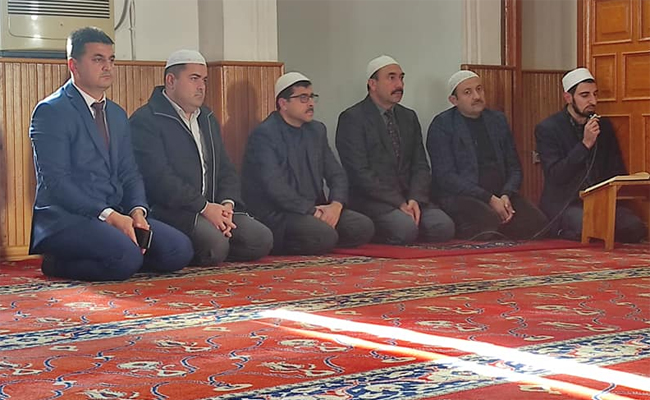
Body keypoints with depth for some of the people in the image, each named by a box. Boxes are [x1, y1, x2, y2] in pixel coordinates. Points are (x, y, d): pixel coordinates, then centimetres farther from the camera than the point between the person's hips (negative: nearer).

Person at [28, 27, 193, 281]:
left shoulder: (117, 115, 20)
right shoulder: (51, 112, -6)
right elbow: (55, 181, -14)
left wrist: (137, 210, -5)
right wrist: (108, 215, -21)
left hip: (116, 216, 8)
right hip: (65, 218, -8)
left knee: (179, 250, -15)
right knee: (126, 257, -34)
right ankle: (58, 264, -6)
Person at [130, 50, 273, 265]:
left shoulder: (207, 118, 23)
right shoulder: (145, 120, -5)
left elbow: (226, 169, 20)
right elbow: (159, 177, -17)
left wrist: (227, 203, -1)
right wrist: (204, 207, -18)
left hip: (211, 208, 8)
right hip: (169, 211, -8)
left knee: (261, 239, -12)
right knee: (215, 244, -32)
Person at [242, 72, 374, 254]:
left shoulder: (317, 130, 16)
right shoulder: (264, 135, -9)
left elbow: (336, 173, 14)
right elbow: (274, 187, -19)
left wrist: (336, 204, -7)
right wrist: (312, 211, -18)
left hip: (315, 210, 7)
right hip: (275, 213, -7)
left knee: (363, 227, -13)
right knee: (324, 236, -31)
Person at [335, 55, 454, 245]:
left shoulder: (409, 117, 18)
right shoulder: (352, 118, -4)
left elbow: (420, 165, 12)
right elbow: (360, 172, -12)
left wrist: (415, 199, -9)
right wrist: (398, 203, -17)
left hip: (409, 197, 6)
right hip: (371, 200, -6)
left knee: (443, 226, -19)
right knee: (405, 228, -31)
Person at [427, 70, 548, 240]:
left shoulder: (498, 120, 18)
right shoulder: (442, 125, 1)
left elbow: (514, 168, 19)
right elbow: (445, 176, -8)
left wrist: (506, 195, -4)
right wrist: (490, 199, -14)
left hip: (501, 196, 5)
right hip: (461, 197, -5)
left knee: (538, 223, -24)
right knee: (489, 222, -37)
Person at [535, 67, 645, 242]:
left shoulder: (604, 126, 12)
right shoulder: (547, 129, -4)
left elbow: (617, 170, 17)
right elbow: (555, 176, -13)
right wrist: (585, 144, -20)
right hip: (563, 204, -5)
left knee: (635, 228, -21)